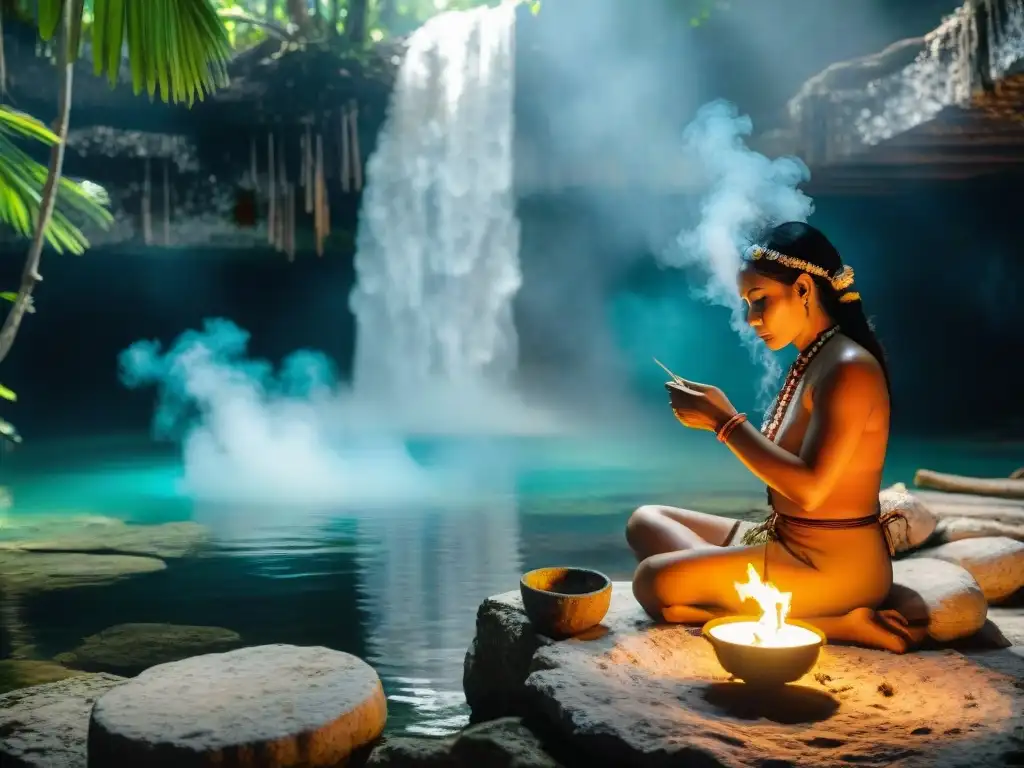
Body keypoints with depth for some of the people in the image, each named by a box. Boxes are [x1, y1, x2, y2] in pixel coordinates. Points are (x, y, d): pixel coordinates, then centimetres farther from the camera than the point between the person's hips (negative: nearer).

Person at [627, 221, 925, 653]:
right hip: (788, 544, 10)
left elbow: (808, 489, -25)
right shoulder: (811, 360, 11)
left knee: (654, 584, -19)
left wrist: (725, 422, -20)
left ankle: (837, 625, -11)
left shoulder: (848, 367, -18)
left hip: (834, 564, -10)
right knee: (646, 522, 14)